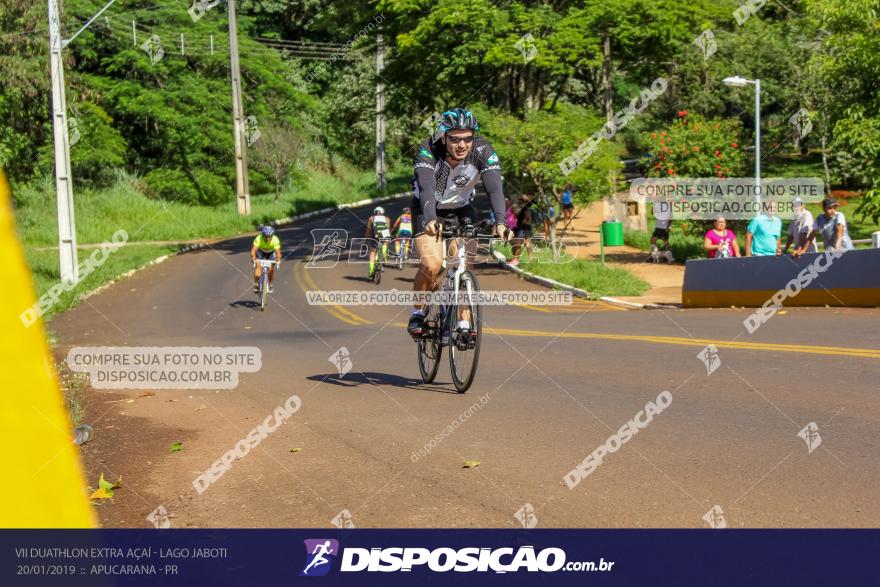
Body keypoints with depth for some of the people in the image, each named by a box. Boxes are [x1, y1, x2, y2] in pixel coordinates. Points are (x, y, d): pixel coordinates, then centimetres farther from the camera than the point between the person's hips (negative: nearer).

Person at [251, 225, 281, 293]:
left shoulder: (275, 240, -36)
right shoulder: (259, 238, -36)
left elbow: (277, 251, -45)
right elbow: (254, 249, -46)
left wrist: (278, 258, -65)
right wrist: (253, 257, -65)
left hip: (271, 252, 0)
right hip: (261, 252, 0)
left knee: (271, 268, -10)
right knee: (258, 265, -22)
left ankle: (270, 286, 12)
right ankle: (256, 284, -15)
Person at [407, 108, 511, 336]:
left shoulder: (483, 151, -23)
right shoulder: (428, 150, -28)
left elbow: (494, 188, -33)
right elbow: (426, 187, -41)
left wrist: (500, 222, -50)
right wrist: (431, 220, -58)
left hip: (461, 210, 2)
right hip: (429, 211, -2)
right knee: (432, 264, -22)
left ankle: (464, 323, 4)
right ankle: (417, 313, 1)